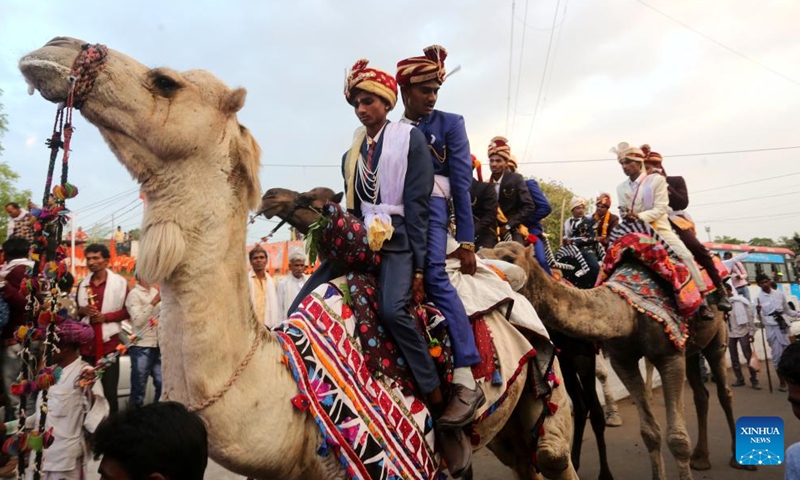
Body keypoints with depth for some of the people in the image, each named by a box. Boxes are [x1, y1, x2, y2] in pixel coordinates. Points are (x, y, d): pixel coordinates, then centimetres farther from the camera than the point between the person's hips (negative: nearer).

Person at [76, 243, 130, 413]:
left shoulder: (120, 282, -3)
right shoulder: (83, 284, 12)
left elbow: (127, 311, -3)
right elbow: (76, 310, 20)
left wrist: (106, 316, -15)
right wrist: (82, 310, -3)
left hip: (109, 343, -4)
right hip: (86, 344, 5)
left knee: (109, 390, 2)